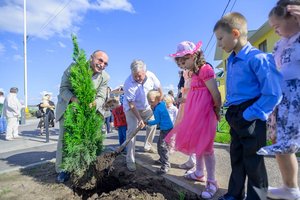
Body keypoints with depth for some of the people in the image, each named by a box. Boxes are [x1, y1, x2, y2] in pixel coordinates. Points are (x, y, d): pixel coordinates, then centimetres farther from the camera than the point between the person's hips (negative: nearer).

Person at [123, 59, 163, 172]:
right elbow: (131, 104, -28)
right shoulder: (128, 83, -32)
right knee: (132, 131, -14)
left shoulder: (151, 76, -21)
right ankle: (130, 161, -7)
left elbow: (159, 89, -4)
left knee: (152, 124, 9)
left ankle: (147, 146, 33)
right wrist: (139, 119, -30)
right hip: (131, 108, -5)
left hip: (147, 107, 5)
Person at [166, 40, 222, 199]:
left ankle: (212, 182, 13)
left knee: (205, 147, -3)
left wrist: (217, 113, -7)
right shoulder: (194, 72, 14)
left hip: (204, 114, -9)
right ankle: (199, 173, 36)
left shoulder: (205, 69, -16)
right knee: (197, 144, 18)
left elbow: (216, 94, -16)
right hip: (195, 114, 10)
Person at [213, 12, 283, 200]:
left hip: (250, 117, -8)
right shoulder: (231, 61, 10)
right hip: (235, 117, 8)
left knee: (253, 161, 5)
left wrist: (249, 115, -17)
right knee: (237, 158, 18)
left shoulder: (258, 58, -14)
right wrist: (231, 112, 11)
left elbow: (273, 94, -19)